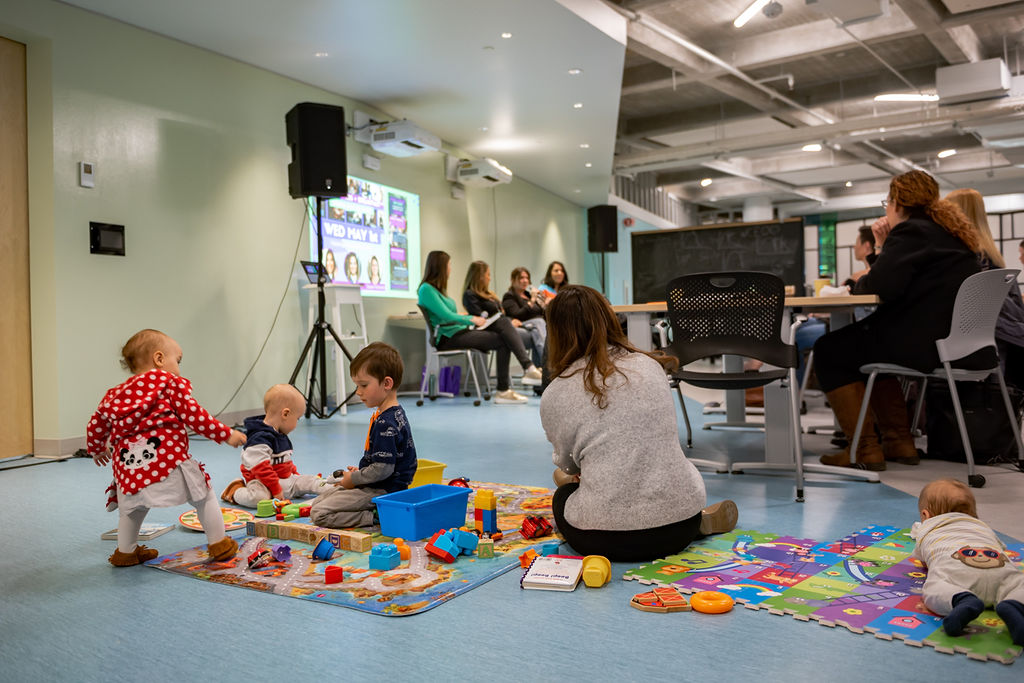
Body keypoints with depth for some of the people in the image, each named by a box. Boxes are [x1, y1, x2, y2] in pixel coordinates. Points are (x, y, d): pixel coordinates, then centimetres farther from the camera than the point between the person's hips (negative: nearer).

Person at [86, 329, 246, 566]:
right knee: (203, 495, 12)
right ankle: (218, 544, 17)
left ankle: (126, 551, 37)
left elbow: (96, 423, 28)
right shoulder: (171, 382, 6)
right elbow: (194, 416, -1)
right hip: (166, 457, -5)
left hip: (128, 464, 5)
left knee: (134, 506, 29)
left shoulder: (116, 393, 23)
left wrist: (96, 449, 47)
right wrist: (226, 434, 5)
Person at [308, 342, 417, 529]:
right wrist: (359, 471, 12)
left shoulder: (385, 424, -24)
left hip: (381, 491, -11)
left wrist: (353, 479, -11)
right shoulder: (394, 414, 8)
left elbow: (383, 469, -26)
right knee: (316, 502, 15)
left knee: (320, 514, -15)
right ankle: (379, 511, 8)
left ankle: (376, 517, -10)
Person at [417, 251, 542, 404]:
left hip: (460, 331, 9)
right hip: (448, 338, -9)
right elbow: (446, 315, -17)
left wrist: (471, 318, 9)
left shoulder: (438, 288, 21)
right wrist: (471, 320, -6)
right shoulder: (426, 289, -10)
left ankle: (528, 367, -24)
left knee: (503, 322, -10)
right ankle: (502, 391, -13)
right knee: (502, 341, -17)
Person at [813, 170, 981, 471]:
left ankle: (865, 450, 0)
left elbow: (882, 286, -23)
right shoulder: (948, 231, 19)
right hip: (953, 338, 11)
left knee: (829, 351, 2)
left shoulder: (911, 231, -12)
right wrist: (886, 250, 15)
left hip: (922, 342, -11)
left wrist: (861, 281, -2)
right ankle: (899, 442, 26)